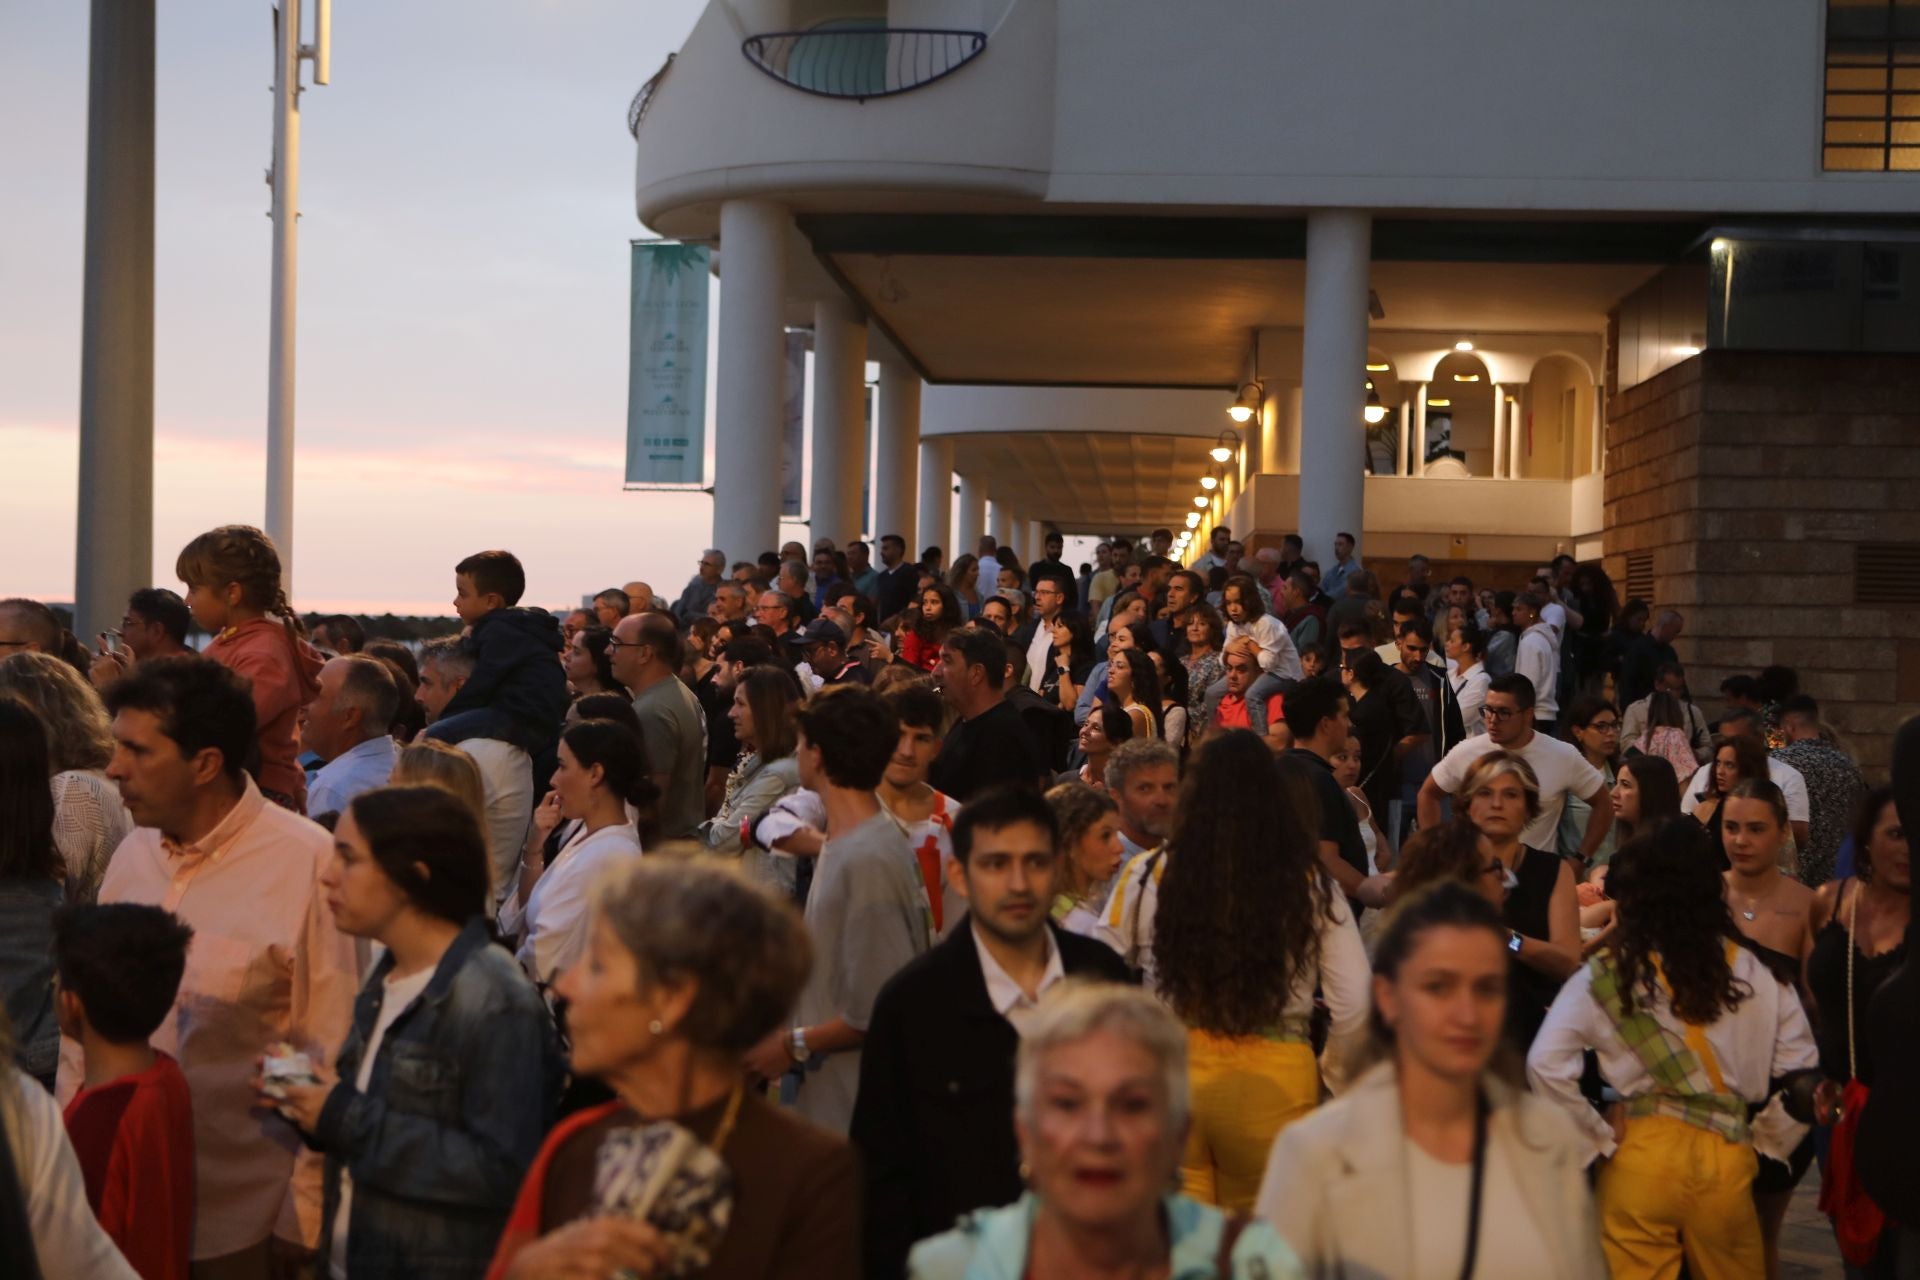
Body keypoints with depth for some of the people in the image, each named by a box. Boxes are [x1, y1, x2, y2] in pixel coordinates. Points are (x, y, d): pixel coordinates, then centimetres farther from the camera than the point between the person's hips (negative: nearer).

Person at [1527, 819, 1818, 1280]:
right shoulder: (1756, 972, 0)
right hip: (1727, 1156, 2)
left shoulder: (1605, 975, -6)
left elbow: (1546, 1065, -13)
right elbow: (1801, 1069, 1)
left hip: (1640, 1156, -2)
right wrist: (1766, 1139, 13)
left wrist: (1596, 1137, -2)